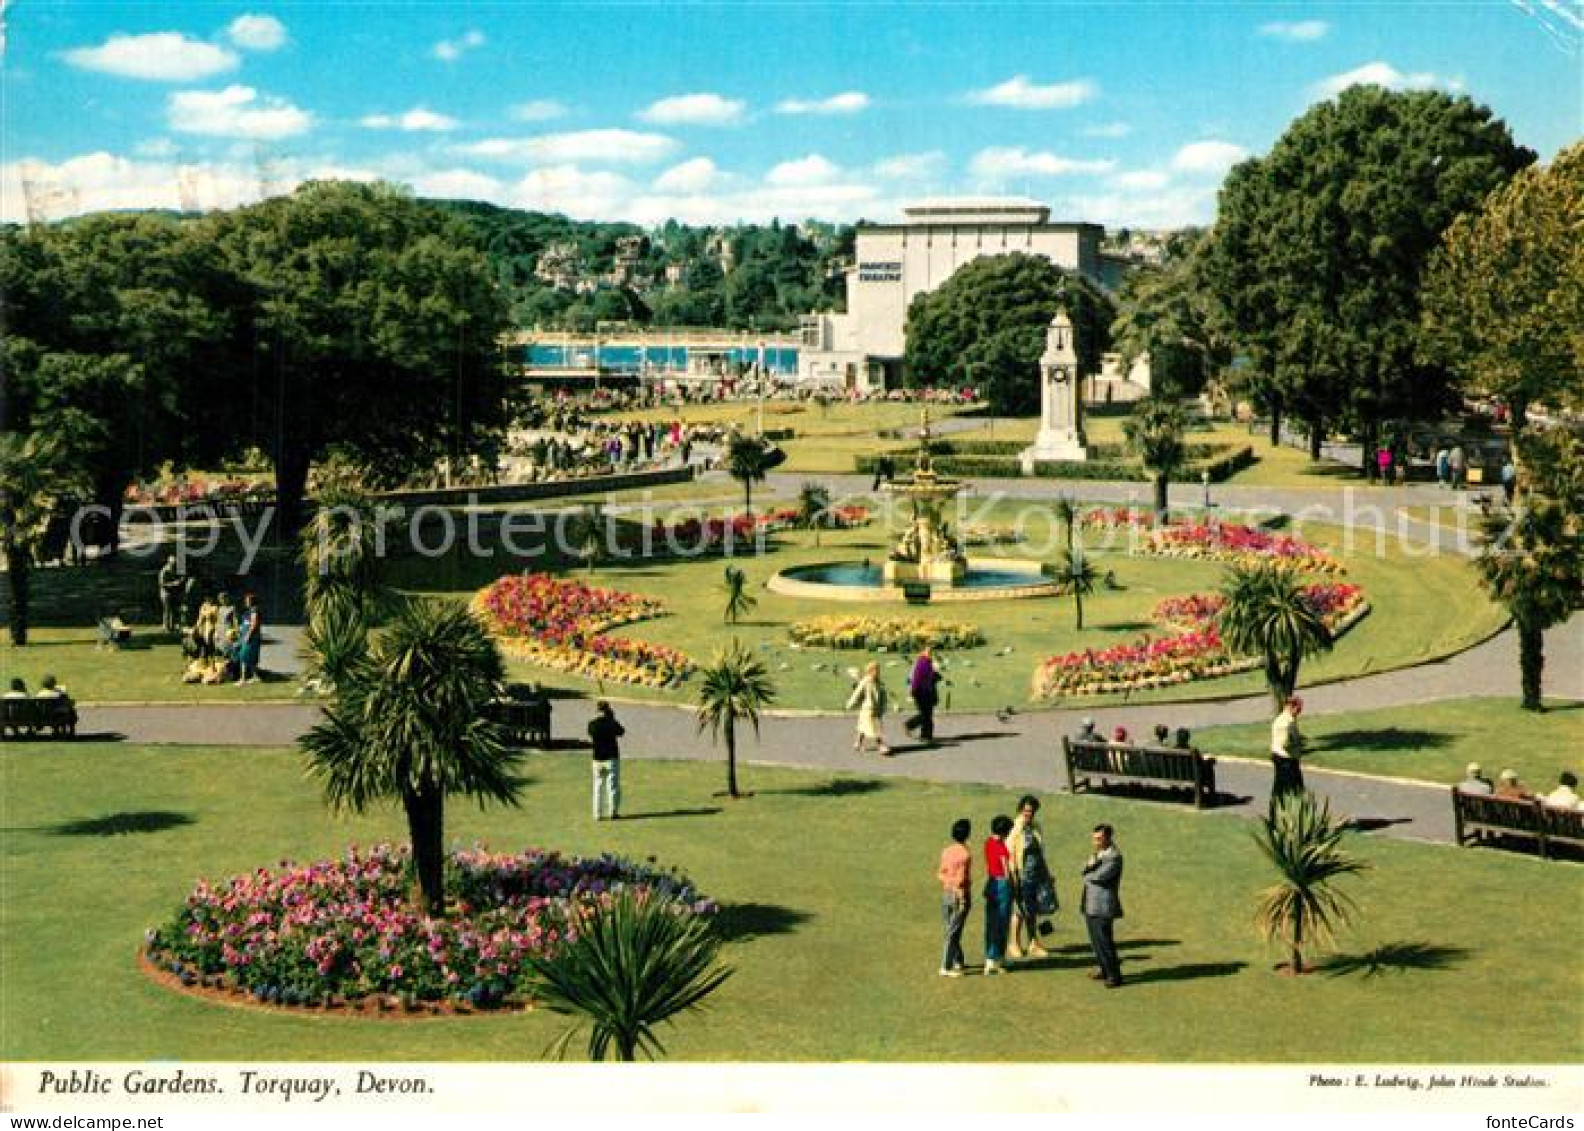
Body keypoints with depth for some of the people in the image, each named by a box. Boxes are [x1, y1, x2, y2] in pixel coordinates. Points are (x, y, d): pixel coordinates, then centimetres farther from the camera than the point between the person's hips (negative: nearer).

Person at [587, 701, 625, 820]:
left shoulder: (592, 724, -4)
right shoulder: (612, 723, -11)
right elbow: (622, 732, 7)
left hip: (597, 759, 3)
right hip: (612, 757, -3)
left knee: (598, 786, 11)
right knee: (613, 786, 5)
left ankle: (598, 814, 9)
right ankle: (613, 812, 3)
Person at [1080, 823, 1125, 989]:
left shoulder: (1114, 857, -15)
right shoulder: (1098, 854, 16)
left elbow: (1099, 876, -23)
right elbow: (1086, 871, 9)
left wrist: (1087, 876, -2)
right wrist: (1088, 865, -14)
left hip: (1103, 907, -9)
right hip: (1091, 906, 9)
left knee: (1104, 941, -6)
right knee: (1095, 940, 17)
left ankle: (1114, 975, 2)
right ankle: (1104, 970, 30)